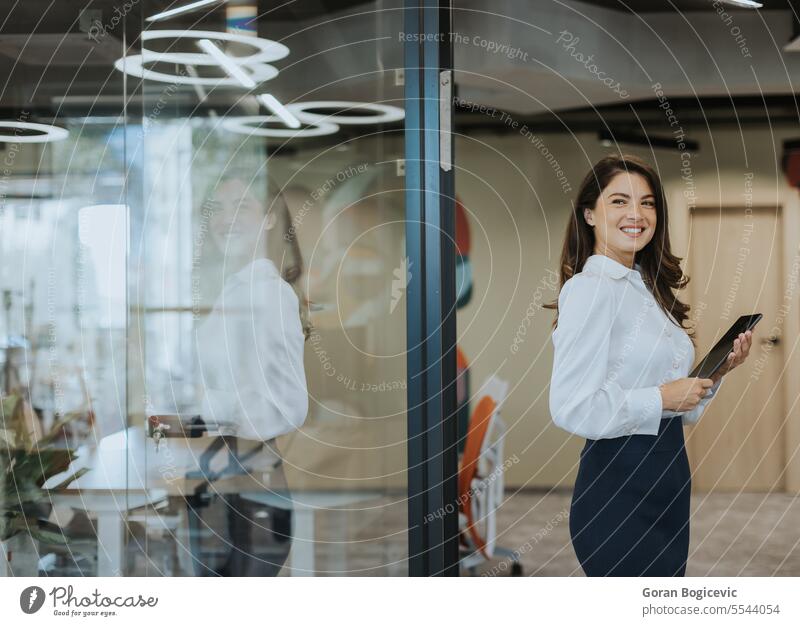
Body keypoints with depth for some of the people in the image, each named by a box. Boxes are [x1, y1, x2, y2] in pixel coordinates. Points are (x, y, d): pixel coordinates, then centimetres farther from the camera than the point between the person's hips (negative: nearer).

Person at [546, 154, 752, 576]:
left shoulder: (646, 288, 14)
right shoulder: (589, 288, -13)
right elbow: (569, 408, -23)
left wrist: (718, 370, 4)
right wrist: (661, 398, -18)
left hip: (667, 476, 9)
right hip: (619, 483, -9)